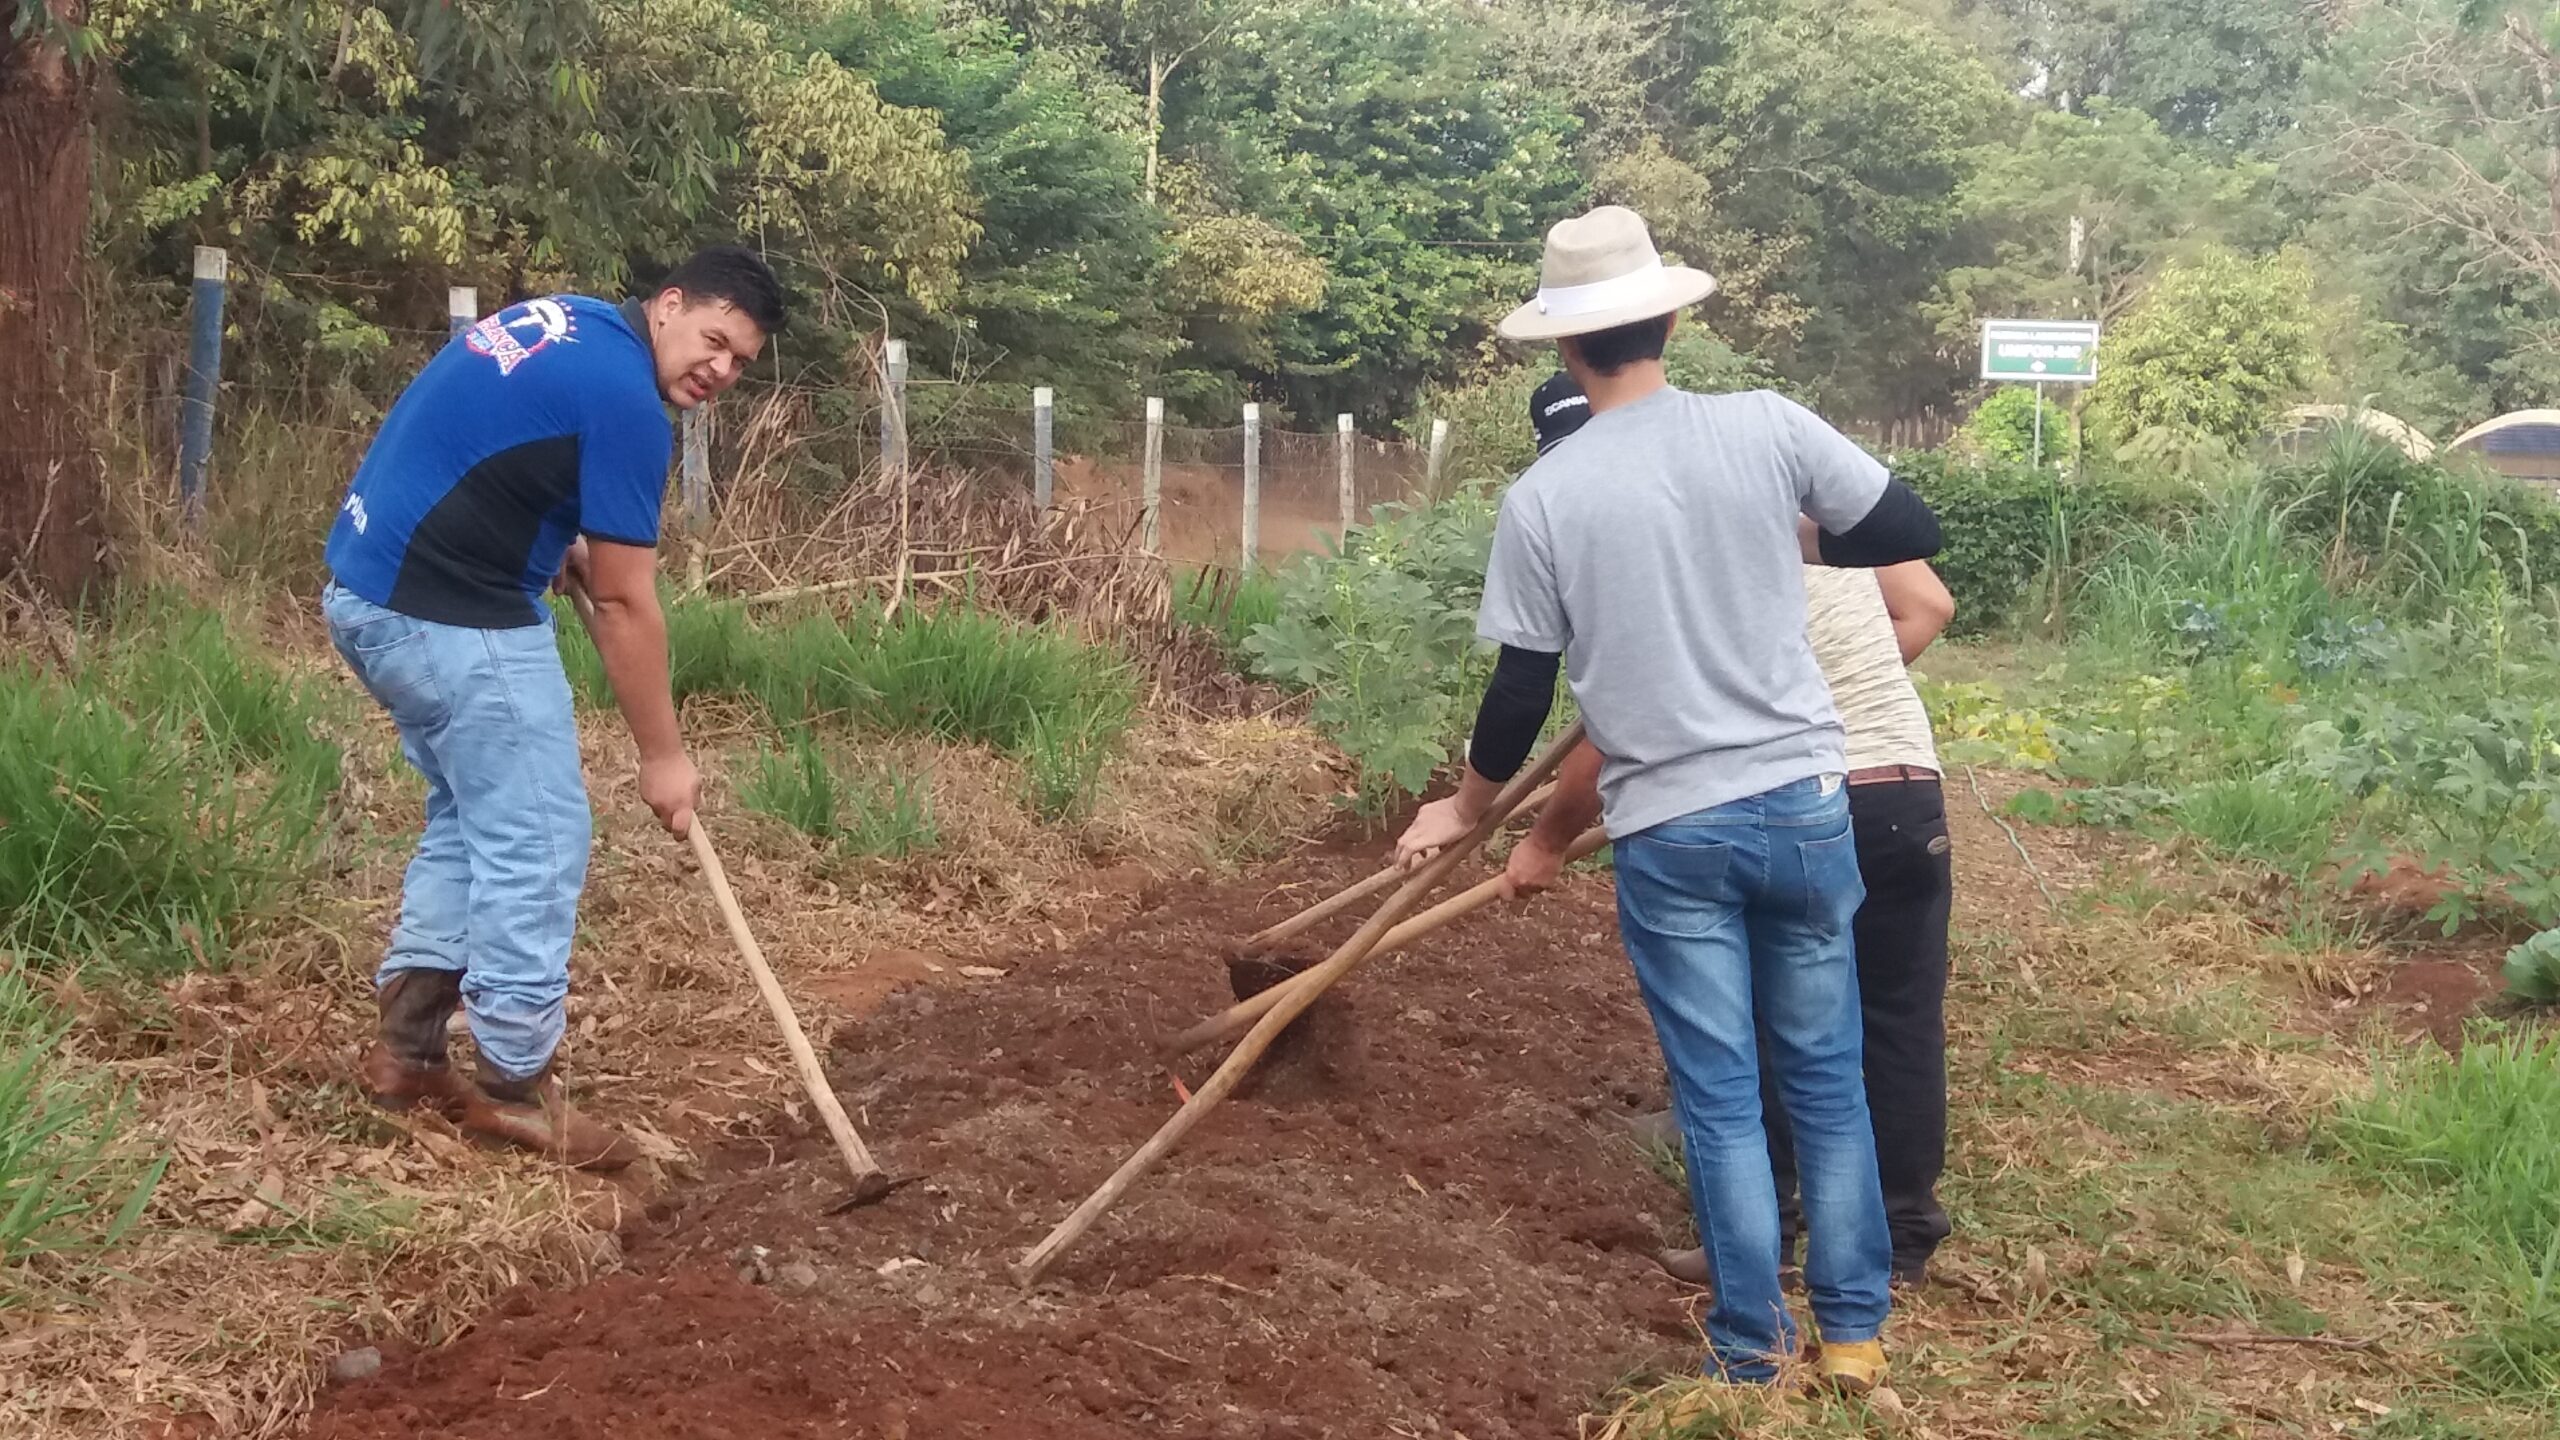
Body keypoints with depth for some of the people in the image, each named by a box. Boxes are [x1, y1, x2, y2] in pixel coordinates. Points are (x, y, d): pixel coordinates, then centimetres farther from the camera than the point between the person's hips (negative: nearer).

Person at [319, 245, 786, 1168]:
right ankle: (515, 1087, 6)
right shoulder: (622, 397, -16)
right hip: (451, 616, -10)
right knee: (537, 842, -2)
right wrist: (663, 754, -6)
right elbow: (626, 605, -14)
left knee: (472, 818, 19)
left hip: (371, 588, 10)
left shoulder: (569, 323, 12)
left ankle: (408, 1046, 22)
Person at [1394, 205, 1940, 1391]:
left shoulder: (1542, 500, -7)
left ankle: (1752, 1348, 18)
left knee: (1719, 1097, 10)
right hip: (1802, 802, 2)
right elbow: (1914, 532, 3)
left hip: (1668, 834, -1)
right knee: (1825, 1074, 15)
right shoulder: (1767, 427, -6)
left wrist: (1465, 810, 15)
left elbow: (1522, 694, -2)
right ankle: (1853, 1329, 23)